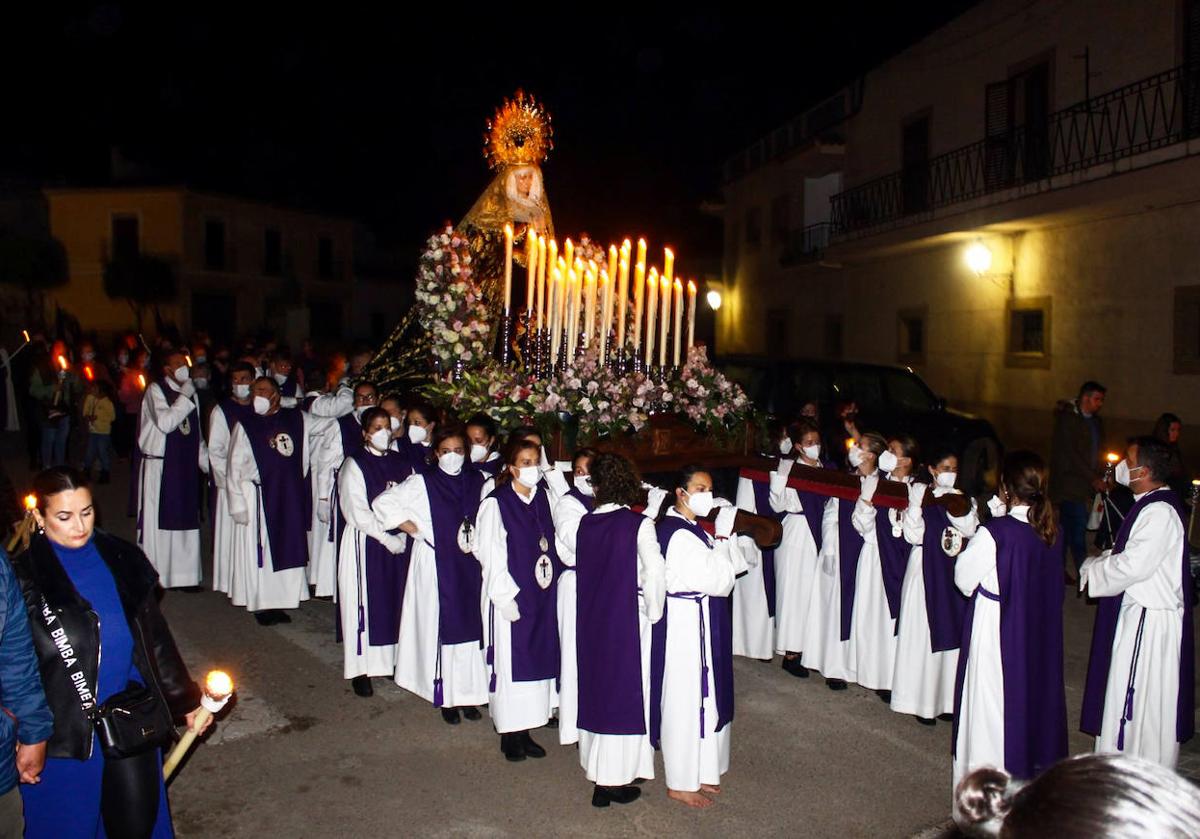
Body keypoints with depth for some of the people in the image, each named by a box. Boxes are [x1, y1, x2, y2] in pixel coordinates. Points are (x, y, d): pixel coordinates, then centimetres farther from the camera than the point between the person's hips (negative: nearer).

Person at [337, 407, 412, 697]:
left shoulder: (400, 463, 8)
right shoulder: (354, 465, -6)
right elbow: (357, 512, -12)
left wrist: (403, 534, -6)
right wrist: (386, 538, -14)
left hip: (398, 541, 4)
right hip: (365, 542, -4)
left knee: (395, 599, 8)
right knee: (366, 602, 1)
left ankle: (394, 660, 20)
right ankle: (361, 669, 10)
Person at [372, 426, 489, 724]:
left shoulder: (477, 481, 5)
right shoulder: (422, 482, -5)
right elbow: (383, 503, -5)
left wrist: (478, 540, 2)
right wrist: (415, 530, -7)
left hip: (470, 565, 3)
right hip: (435, 565, -3)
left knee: (470, 625, 7)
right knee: (441, 626, 2)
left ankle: (468, 692, 19)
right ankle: (446, 696, 14)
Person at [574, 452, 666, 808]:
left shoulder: (585, 523, -1)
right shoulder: (639, 524, -14)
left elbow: (577, 562, 4)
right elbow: (655, 570, -21)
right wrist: (654, 612, -7)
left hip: (591, 619, 5)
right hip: (627, 619, -4)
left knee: (598, 689, 16)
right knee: (625, 692, 8)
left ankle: (598, 775, 27)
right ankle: (617, 780, 17)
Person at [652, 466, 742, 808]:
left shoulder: (688, 528, 10)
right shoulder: (681, 536, -22)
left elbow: (735, 565, 12)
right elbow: (719, 581, -21)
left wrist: (723, 536, -3)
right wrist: (723, 536, -14)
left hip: (699, 622, 11)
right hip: (687, 623, -11)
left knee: (700, 698, 19)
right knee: (685, 701, 2)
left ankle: (696, 772, 34)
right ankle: (680, 783, 17)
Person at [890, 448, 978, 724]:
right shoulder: (919, 495, -4)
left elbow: (971, 530, -7)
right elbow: (914, 536, -12)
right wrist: (916, 503, -21)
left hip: (955, 572, 4)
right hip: (926, 569, -4)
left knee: (951, 634, 7)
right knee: (923, 634, 1)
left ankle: (946, 697, 19)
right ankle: (922, 700, 11)